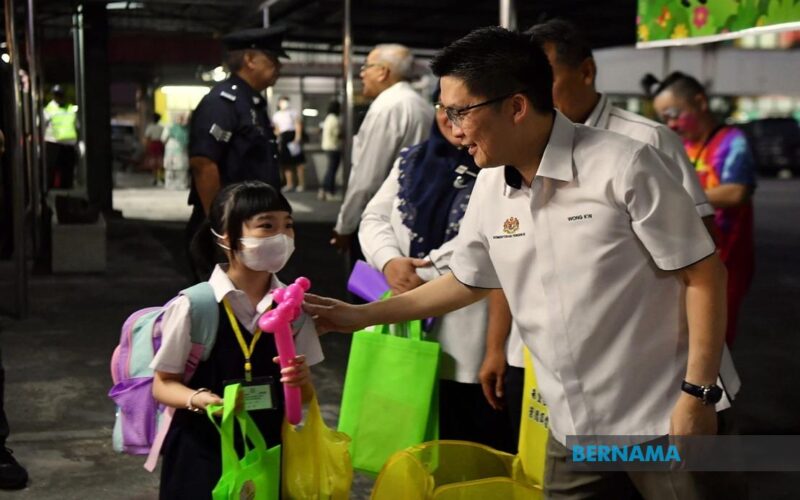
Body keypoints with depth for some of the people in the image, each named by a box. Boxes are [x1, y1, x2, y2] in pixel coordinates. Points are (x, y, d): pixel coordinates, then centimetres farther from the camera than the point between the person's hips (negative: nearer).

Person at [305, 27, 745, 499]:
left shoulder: (622, 165, -15)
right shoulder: (489, 189, 3)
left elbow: (703, 275, -12)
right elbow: (467, 281, 19)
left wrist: (697, 395, -16)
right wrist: (362, 315, 18)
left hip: (664, 419, -5)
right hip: (574, 430, 6)